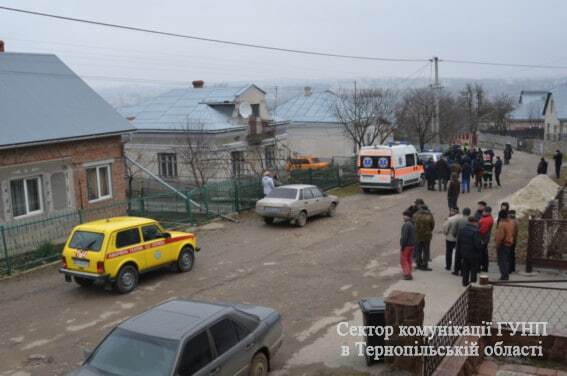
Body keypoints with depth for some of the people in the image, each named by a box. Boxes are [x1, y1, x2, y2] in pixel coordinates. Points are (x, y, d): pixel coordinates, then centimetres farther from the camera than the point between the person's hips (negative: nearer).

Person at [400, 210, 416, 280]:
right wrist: (414, 245, 19)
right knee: (409, 259, 17)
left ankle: (407, 274, -5)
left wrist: (402, 245, -18)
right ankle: (409, 274, 22)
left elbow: (404, 236, -24)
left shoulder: (406, 225, -22)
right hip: (412, 245, 9)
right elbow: (415, 236, 14)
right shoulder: (413, 224, 8)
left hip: (406, 245, -9)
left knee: (403, 260, 0)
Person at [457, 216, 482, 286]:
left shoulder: (461, 230, 1)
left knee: (465, 268, 17)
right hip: (473, 254, -6)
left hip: (464, 253, 6)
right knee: (474, 269, 8)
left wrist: (459, 250, 15)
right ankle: (473, 282, 12)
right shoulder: (475, 231, -21)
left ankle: (465, 282, 23)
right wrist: (480, 248, -1)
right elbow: (477, 244, -22)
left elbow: (458, 242, 7)